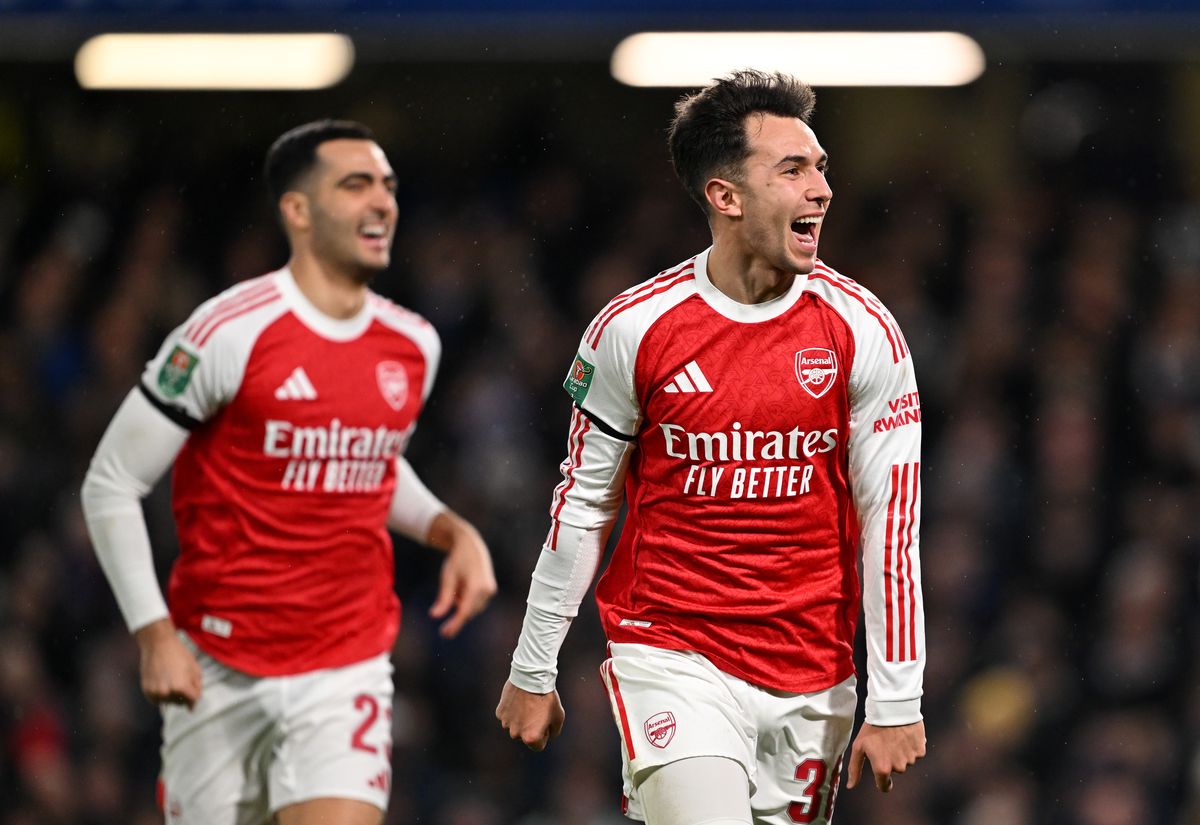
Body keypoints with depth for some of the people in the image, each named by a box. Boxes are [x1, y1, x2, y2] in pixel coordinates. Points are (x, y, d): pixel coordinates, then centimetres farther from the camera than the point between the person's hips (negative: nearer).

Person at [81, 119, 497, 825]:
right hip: (219, 670, -3)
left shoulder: (415, 346, 5)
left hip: (347, 672, 3)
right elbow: (111, 484, -6)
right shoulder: (229, 335, -11)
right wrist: (155, 634, -12)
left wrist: (453, 531, 6)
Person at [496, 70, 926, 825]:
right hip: (671, 661, -2)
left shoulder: (863, 331, -4)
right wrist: (532, 671, 8)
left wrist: (896, 701, -6)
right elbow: (582, 507, 5)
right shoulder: (631, 330, -6)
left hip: (812, 677, 2)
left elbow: (892, 522, -3)